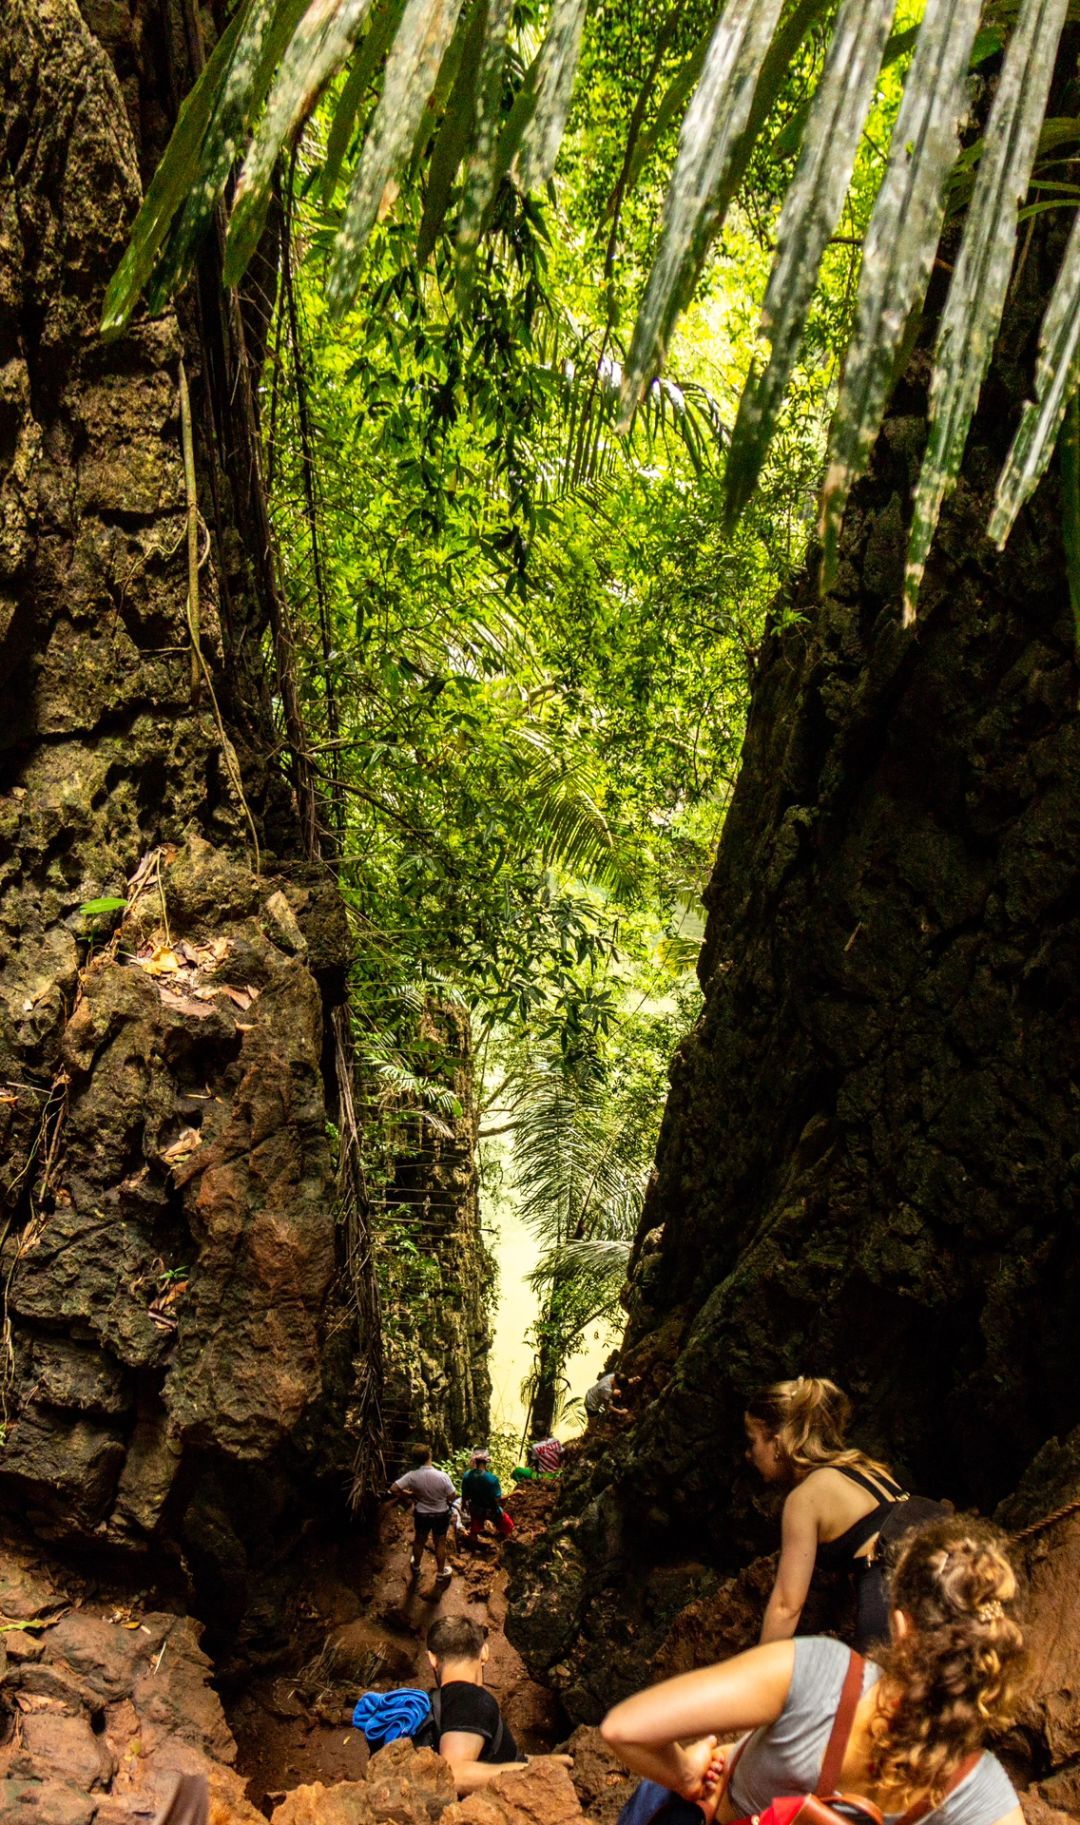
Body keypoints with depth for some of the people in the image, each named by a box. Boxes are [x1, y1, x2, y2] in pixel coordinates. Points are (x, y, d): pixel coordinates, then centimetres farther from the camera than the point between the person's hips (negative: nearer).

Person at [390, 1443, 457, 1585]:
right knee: (440, 1544, 21)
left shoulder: (412, 1476, -24)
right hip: (441, 1515, -1)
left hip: (421, 1515, 1)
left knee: (419, 1541, 27)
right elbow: (453, 1497, -18)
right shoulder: (442, 1476, -28)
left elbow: (393, 1489, -18)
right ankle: (441, 1574, 38)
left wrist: (408, 1495, -2)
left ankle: (416, 1568, 50)